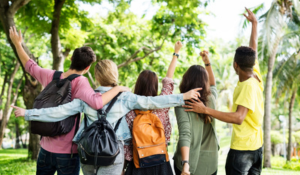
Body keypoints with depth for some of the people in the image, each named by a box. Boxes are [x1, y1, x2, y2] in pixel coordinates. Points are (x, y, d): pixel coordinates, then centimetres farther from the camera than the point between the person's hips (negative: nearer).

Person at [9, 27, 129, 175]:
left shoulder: (51, 76, -1)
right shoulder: (79, 82, -18)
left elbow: (30, 66, 17)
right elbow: (97, 102, -35)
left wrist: (17, 43, 30)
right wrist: (118, 88, -21)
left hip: (46, 148, 6)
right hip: (67, 152, -6)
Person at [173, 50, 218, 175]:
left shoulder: (182, 104, -13)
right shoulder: (211, 99, -1)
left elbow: (185, 134, -25)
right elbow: (213, 85, 23)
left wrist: (185, 164, -31)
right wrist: (207, 63, 21)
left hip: (190, 162, -3)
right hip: (210, 162, 3)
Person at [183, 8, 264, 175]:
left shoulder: (248, 86, -22)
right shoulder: (256, 76, 0)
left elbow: (238, 117, -32)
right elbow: (253, 48, 14)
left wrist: (206, 110, -35)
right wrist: (254, 22, 27)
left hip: (242, 148, -9)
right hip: (257, 145, 9)